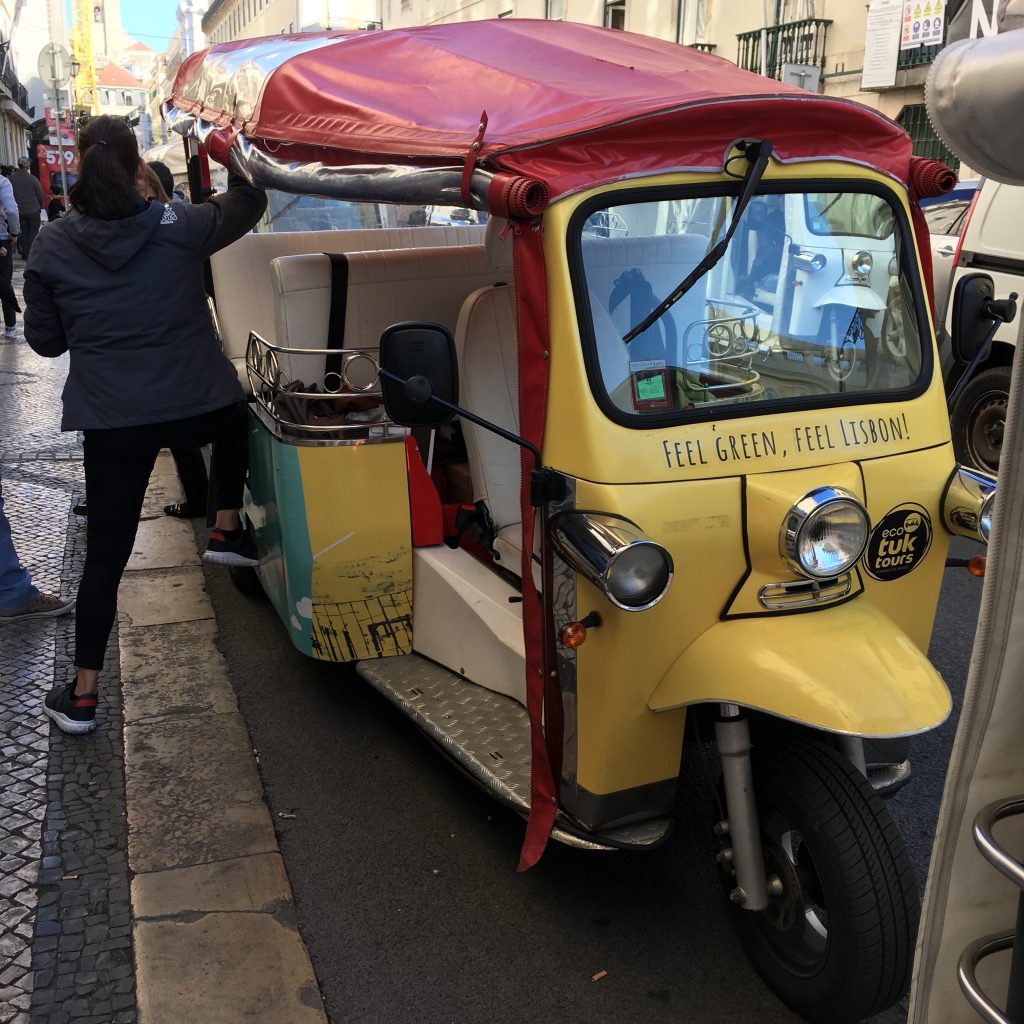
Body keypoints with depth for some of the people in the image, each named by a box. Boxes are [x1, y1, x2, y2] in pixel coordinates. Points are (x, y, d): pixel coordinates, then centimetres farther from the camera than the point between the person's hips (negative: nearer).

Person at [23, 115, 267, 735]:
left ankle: (82, 697, 15)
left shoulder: (51, 248, -4)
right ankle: (227, 532, 32)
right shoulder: (178, 226, -6)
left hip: (113, 422, 1)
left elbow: (45, 339, 5)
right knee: (237, 421, 37)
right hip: (197, 407, 0)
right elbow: (249, 205, 12)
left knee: (105, 555, 9)